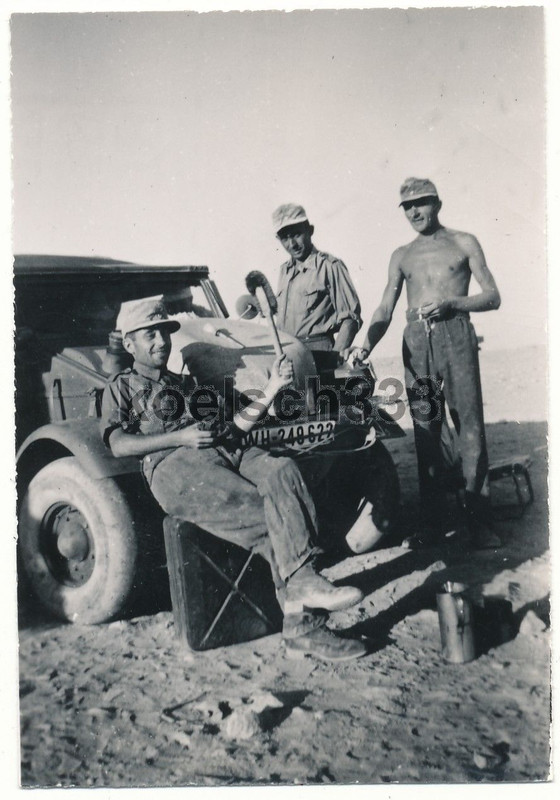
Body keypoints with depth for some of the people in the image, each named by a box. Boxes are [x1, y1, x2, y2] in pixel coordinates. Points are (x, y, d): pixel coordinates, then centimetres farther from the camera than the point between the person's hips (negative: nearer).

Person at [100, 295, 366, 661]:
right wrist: (180, 437, -10)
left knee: (282, 471, -29)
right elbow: (118, 444, 2)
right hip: (174, 466, -4)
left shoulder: (186, 384, 37)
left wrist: (272, 389, 16)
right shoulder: (121, 387, 21)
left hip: (227, 452, 4)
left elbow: (234, 428, 27)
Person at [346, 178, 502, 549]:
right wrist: (367, 344, -8)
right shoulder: (402, 256, 20)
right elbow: (385, 309, 12)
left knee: (469, 426, -8)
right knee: (426, 431, 2)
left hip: (456, 336, -3)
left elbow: (493, 297, 5)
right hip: (416, 341, 3)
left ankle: (479, 522, -3)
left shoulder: (463, 243, 12)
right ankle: (434, 522, 7)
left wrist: (450, 303, -13)